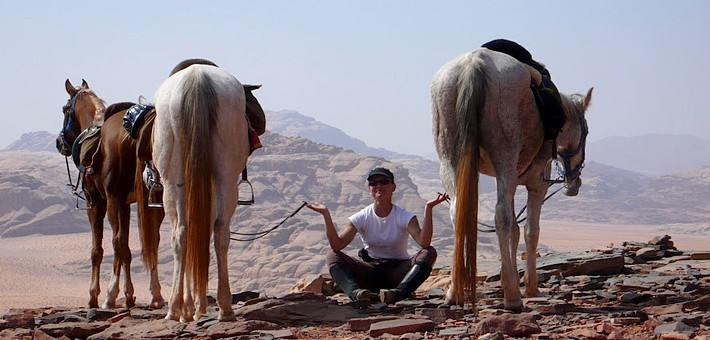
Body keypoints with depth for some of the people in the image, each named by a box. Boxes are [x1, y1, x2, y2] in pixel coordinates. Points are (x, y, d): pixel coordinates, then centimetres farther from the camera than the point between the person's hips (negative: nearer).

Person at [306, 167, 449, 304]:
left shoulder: (404, 217, -6)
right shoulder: (361, 218, -2)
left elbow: (424, 242, -25)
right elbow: (336, 245, -17)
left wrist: (428, 208, -34)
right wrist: (326, 215, -28)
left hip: (397, 272, -1)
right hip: (370, 272, 1)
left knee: (429, 253, -27)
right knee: (332, 256, -20)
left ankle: (398, 292, -50)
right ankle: (356, 292, -47)